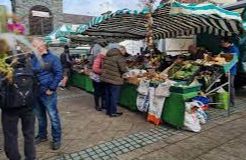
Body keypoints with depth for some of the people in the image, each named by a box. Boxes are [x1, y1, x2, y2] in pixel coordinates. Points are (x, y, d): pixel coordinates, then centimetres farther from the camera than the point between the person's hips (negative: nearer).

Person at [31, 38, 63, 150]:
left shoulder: (52, 58, -7)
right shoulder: (33, 59, 7)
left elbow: (59, 74, -11)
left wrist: (51, 89, -14)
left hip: (47, 93, -5)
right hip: (35, 93, 6)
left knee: (53, 117, 3)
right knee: (40, 116, 19)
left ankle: (56, 139, 18)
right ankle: (42, 135, 38)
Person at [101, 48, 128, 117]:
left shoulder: (107, 56, 10)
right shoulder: (119, 57, -14)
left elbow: (103, 67, 17)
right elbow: (123, 69, -16)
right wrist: (126, 71, 4)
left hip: (106, 78, 8)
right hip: (115, 80, -8)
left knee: (108, 95, 16)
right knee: (114, 97, 4)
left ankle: (108, 111, 28)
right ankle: (113, 113, 14)